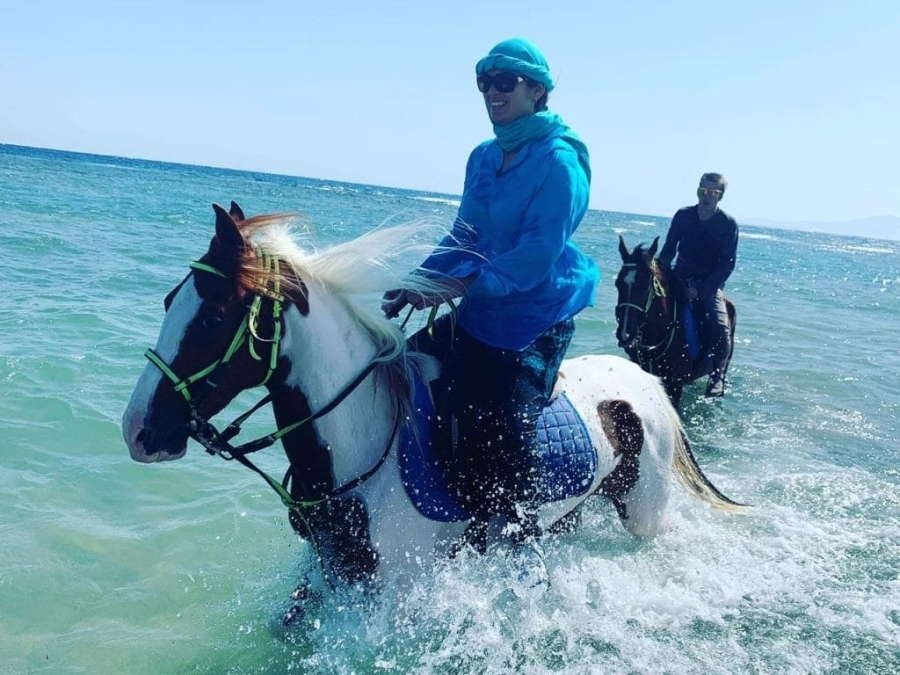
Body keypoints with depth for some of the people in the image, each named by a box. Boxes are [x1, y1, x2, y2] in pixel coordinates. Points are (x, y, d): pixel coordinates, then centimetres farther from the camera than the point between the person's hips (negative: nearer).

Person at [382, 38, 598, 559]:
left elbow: (537, 255, -21)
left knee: (504, 442, -14)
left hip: (536, 322, -9)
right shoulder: (484, 158, 10)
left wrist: (466, 283, -25)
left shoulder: (560, 161, -14)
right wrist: (418, 283, 0)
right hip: (482, 312, 9)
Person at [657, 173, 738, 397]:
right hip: (680, 278, 3)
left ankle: (717, 376, -11)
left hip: (710, 283, -3)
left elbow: (728, 264, -8)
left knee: (720, 325, -25)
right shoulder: (683, 216, 3)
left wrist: (701, 288, -20)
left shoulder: (728, 224, -5)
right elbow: (669, 249, 8)